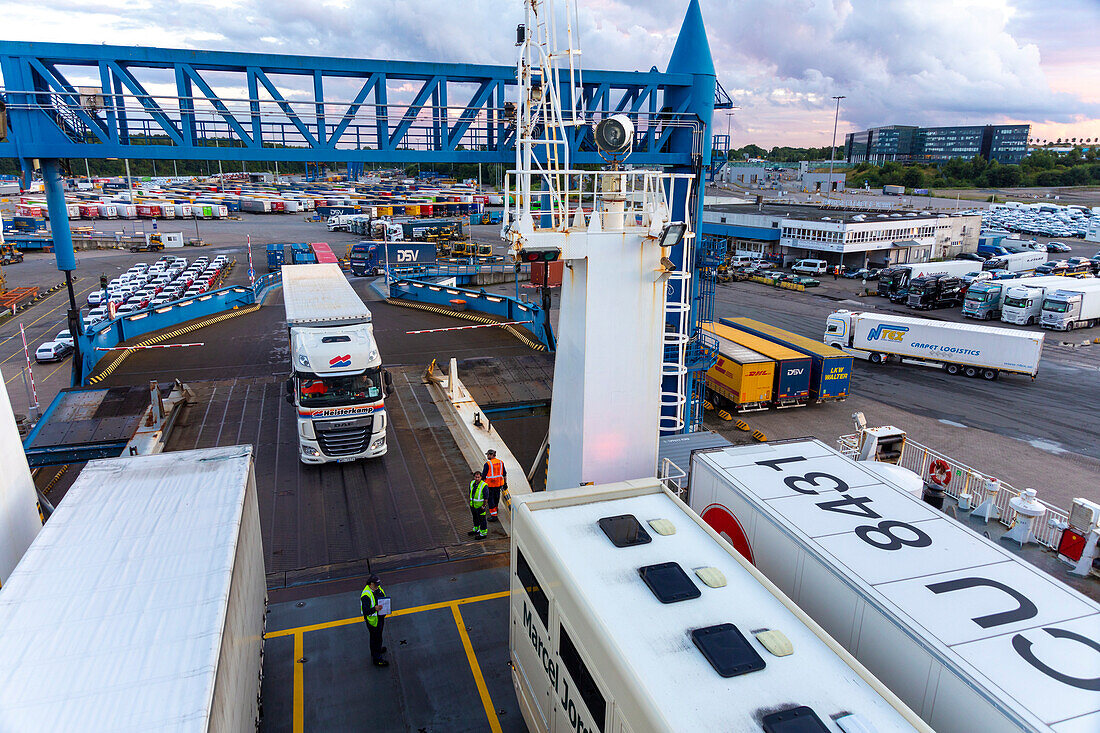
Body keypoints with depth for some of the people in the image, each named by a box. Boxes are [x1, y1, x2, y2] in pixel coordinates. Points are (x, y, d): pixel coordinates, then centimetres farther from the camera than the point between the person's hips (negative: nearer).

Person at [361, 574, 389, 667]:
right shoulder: (366, 596, -32)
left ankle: (378, 649, 54)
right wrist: (374, 609, -49)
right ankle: (376, 659, 27)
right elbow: (366, 611, -34)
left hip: (380, 617, 8)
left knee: (379, 634, 29)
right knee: (375, 638, 9)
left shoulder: (378, 588, -6)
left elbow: (384, 598, 13)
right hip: (373, 620, -8)